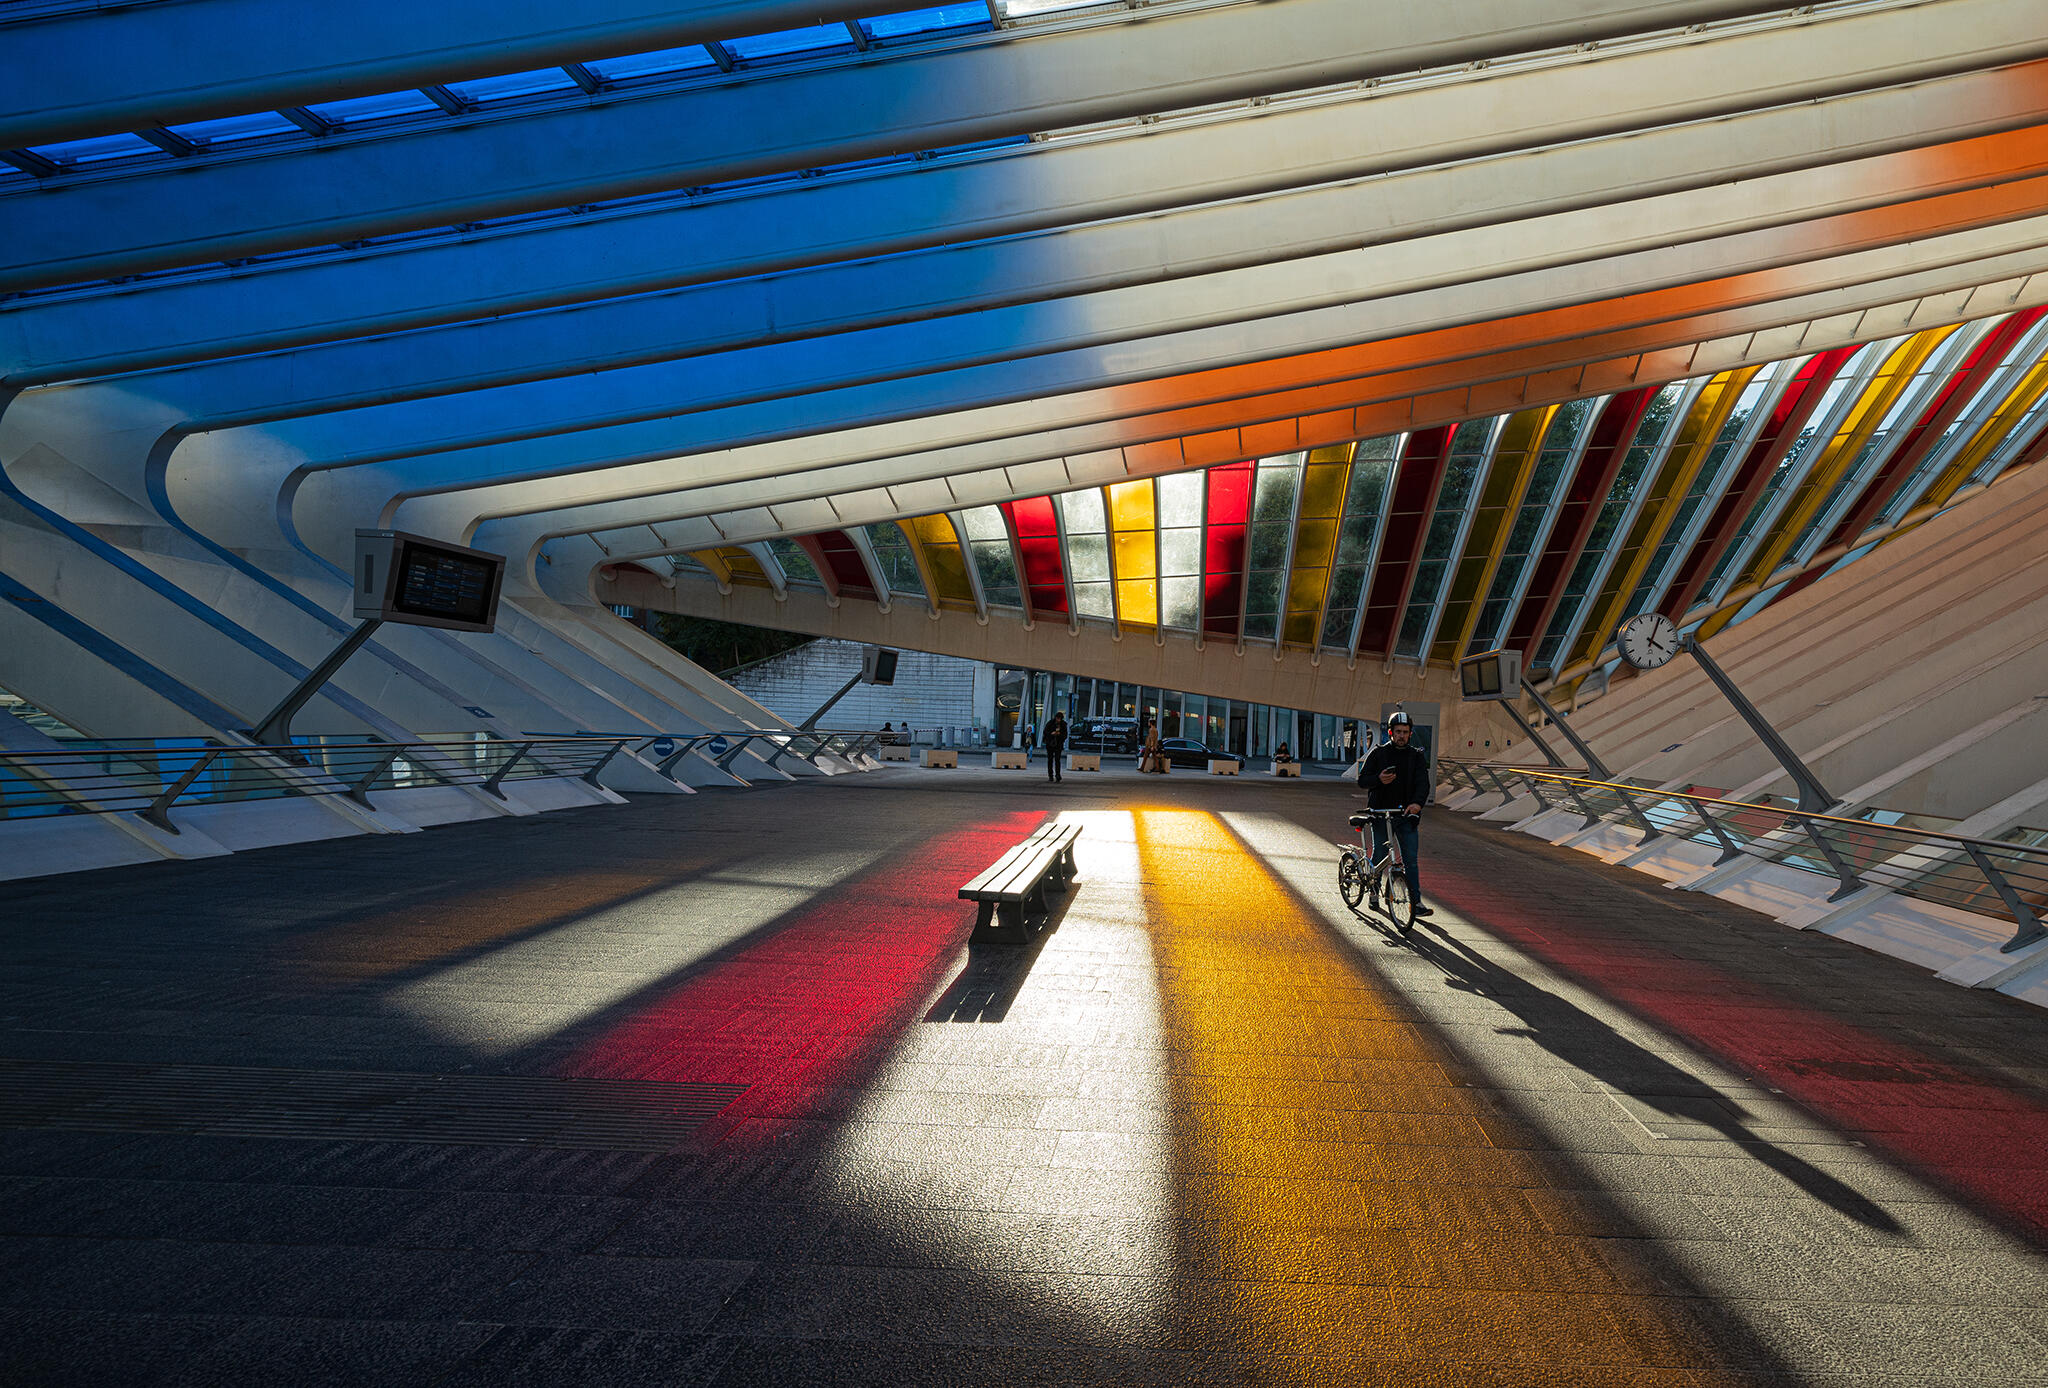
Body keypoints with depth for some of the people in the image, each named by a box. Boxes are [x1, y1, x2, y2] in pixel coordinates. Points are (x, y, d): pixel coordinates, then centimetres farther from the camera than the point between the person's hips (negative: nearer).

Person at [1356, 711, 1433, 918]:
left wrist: (1417, 802, -24)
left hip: (1406, 815, 1)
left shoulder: (1417, 756, 8)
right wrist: (1378, 779, -18)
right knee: (1379, 857, 6)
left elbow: (1423, 783, -4)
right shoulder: (1378, 753, 4)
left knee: (1411, 860, -2)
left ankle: (1416, 902, -1)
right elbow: (1362, 779, 3)